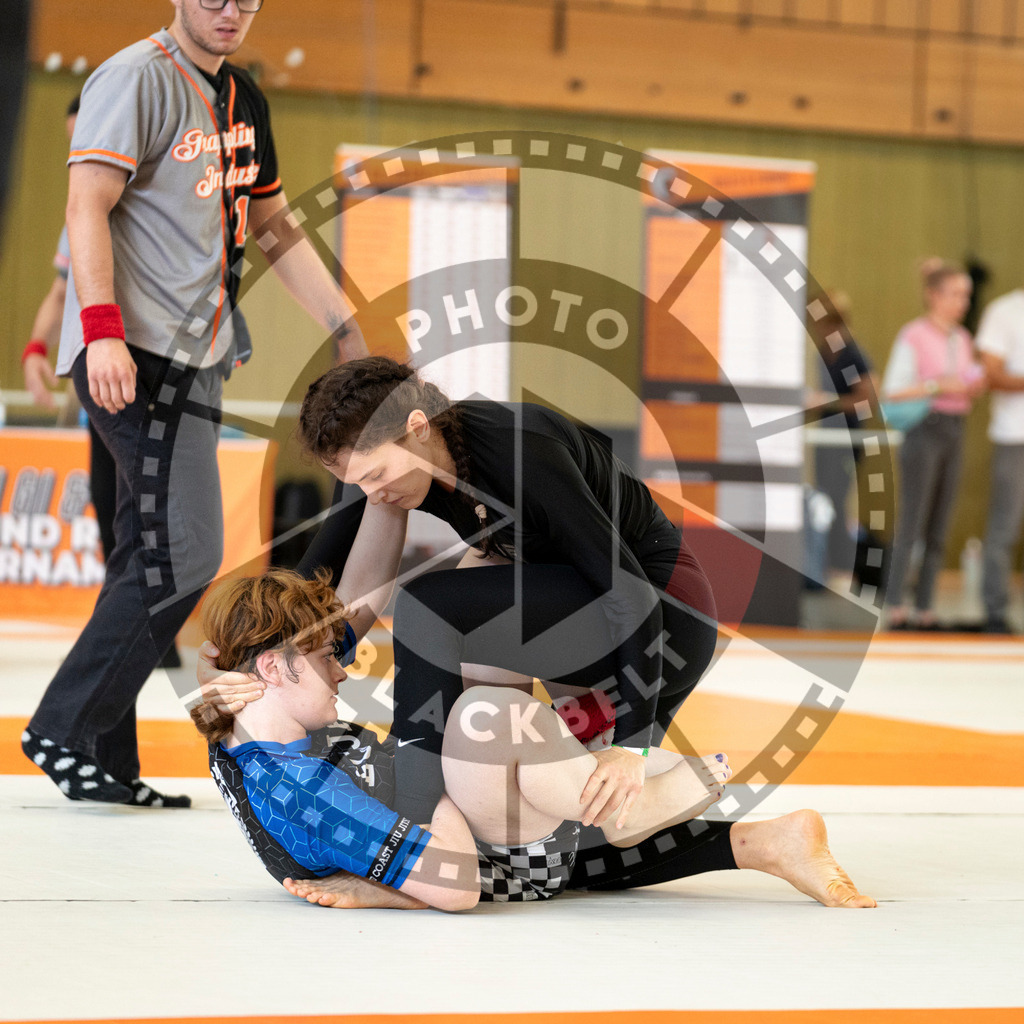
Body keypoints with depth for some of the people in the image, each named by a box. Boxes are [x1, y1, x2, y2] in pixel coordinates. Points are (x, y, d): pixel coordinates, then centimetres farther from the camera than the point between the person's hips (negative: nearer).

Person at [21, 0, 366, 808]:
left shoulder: (242, 100, 19)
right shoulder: (136, 79, -8)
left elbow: (275, 226, 27)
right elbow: (87, 205, -17)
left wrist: (349, 332, 22)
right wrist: (102, 329, -28)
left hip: (193, 359, 9)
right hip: (134, 353, -9)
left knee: (154, 562, 7)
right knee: (183, 558, -15)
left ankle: (105, 765, 11)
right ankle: (62, 730, -6)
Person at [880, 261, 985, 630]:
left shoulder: (961, 339, 13)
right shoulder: (914, 336, -7)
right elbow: (892, 391, -10)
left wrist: (974, 387, 0)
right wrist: (937, 385, -19)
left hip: (954, 432, 7)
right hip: (924, 431, -7)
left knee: (938, 530, 5)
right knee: (911, 526, -9)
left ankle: (924, 609, 7)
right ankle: (896, 608, -9)